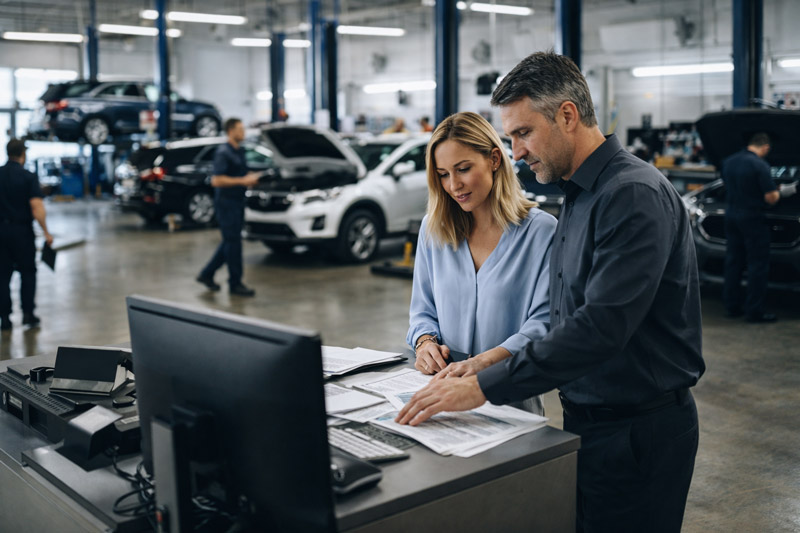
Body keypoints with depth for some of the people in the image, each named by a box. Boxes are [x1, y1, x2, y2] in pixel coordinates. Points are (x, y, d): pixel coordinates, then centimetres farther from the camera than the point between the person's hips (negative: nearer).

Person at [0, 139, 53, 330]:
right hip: (22, 230, -3)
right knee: (28, 272, 11)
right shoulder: (28, 177, -9)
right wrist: (46, 233, -11)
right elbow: (37, 208, -17)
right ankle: (28, 313, 8)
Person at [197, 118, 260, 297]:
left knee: (230, 242, 14)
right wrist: (243, 181, -21)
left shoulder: (240, 151, 13)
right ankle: (235, 283, 5)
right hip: (226, 202, -9)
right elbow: (216, 180, -21)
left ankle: (207, 274, 25)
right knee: (233, 242, -3)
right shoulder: (223, 153, -14)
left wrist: (251, 177, 5)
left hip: (238, 201, 9)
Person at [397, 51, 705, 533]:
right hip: (588, 417, 9)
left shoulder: (634, 195, -20)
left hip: (638, 431, -9)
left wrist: (485, 387, -27)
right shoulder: (580, 195, 11)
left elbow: (601, 326, -29)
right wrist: (481, 366, 4)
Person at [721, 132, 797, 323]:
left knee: (733, 262, 14)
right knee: (758, 265, 0)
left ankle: (732, 306, 19)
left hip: (731, 215, 7)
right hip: (752, 218, -7)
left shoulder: (728, 162, 5)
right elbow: (770, 198, -18)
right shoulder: (760, 165, -17)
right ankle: (754, 311, 2)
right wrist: (782, 191, 3)